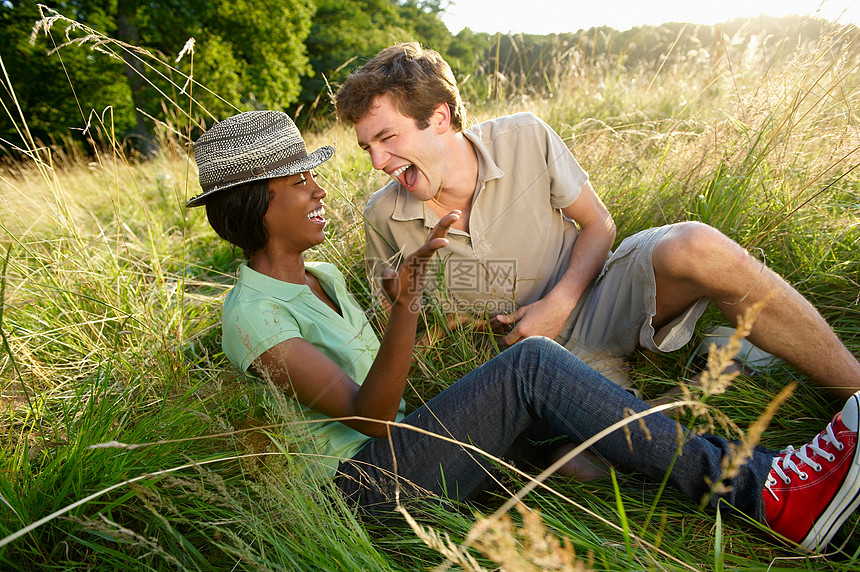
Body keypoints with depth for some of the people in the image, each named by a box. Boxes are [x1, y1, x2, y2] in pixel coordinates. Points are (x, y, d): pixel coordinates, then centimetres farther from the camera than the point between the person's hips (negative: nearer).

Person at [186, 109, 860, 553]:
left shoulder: (321, 276, 14)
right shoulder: (252, 314, -13)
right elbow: (365, 414, -22)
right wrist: (405, 308, -37)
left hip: (401, 446, 8)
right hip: (365, 481, -8)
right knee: (531, 364, -25)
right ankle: (760, 491, -20)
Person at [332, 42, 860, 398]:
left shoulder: (526, 139, -10)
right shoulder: (385, 217, -7)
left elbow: (599, 224, -1)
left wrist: (558, 303, -17)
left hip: (590, 302, 0)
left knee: (693, 247, -32)